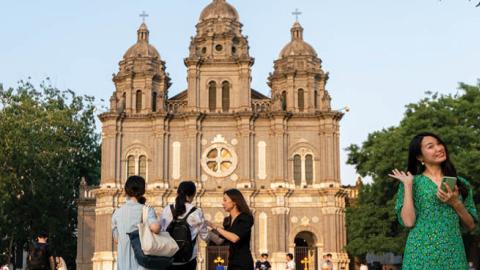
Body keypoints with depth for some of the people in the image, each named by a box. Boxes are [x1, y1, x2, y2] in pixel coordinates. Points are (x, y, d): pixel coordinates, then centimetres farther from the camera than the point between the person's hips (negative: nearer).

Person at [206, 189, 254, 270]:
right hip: (232, 263, 8)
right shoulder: (228, 221, 12)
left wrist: (216, 227, -16)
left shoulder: (245, 218, -9)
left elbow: (235, 238, -23)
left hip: (243, 263, -8)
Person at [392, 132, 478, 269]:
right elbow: (408, 222, -10)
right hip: (422, 253, -3)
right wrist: (408, 185, -9)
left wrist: (455, 203, -7)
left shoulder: (461, 183, 10)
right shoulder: (413, 182, 1)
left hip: (454, 254, 3)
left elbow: (471, 225, 9)